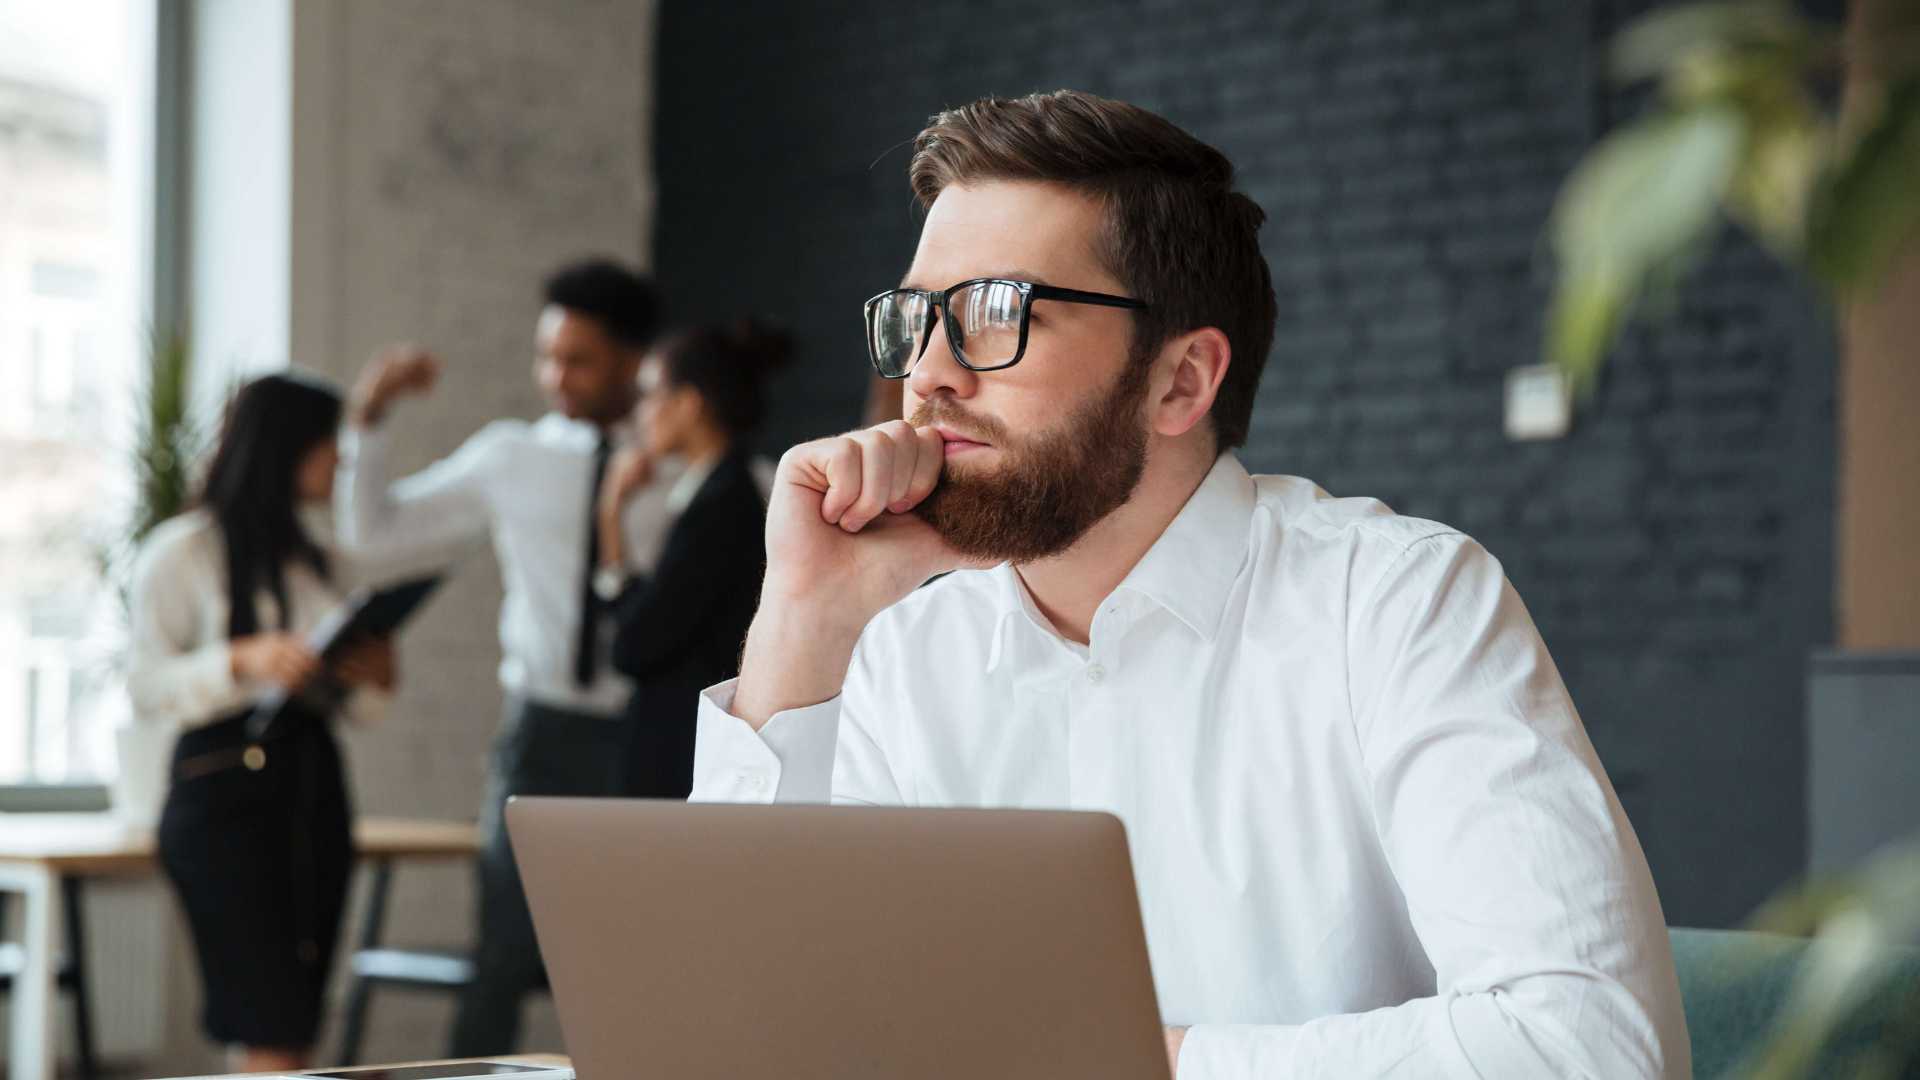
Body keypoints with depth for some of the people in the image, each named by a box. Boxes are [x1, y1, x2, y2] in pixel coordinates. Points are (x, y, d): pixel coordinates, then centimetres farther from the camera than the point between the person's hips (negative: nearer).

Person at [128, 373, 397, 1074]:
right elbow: (146, 690, -6)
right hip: (225, 787, -6)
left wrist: (372, 679, 0)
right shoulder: (182, 552, -2)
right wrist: (241, 661, -20)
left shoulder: (321, 560, 16)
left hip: (313, 785, 6)